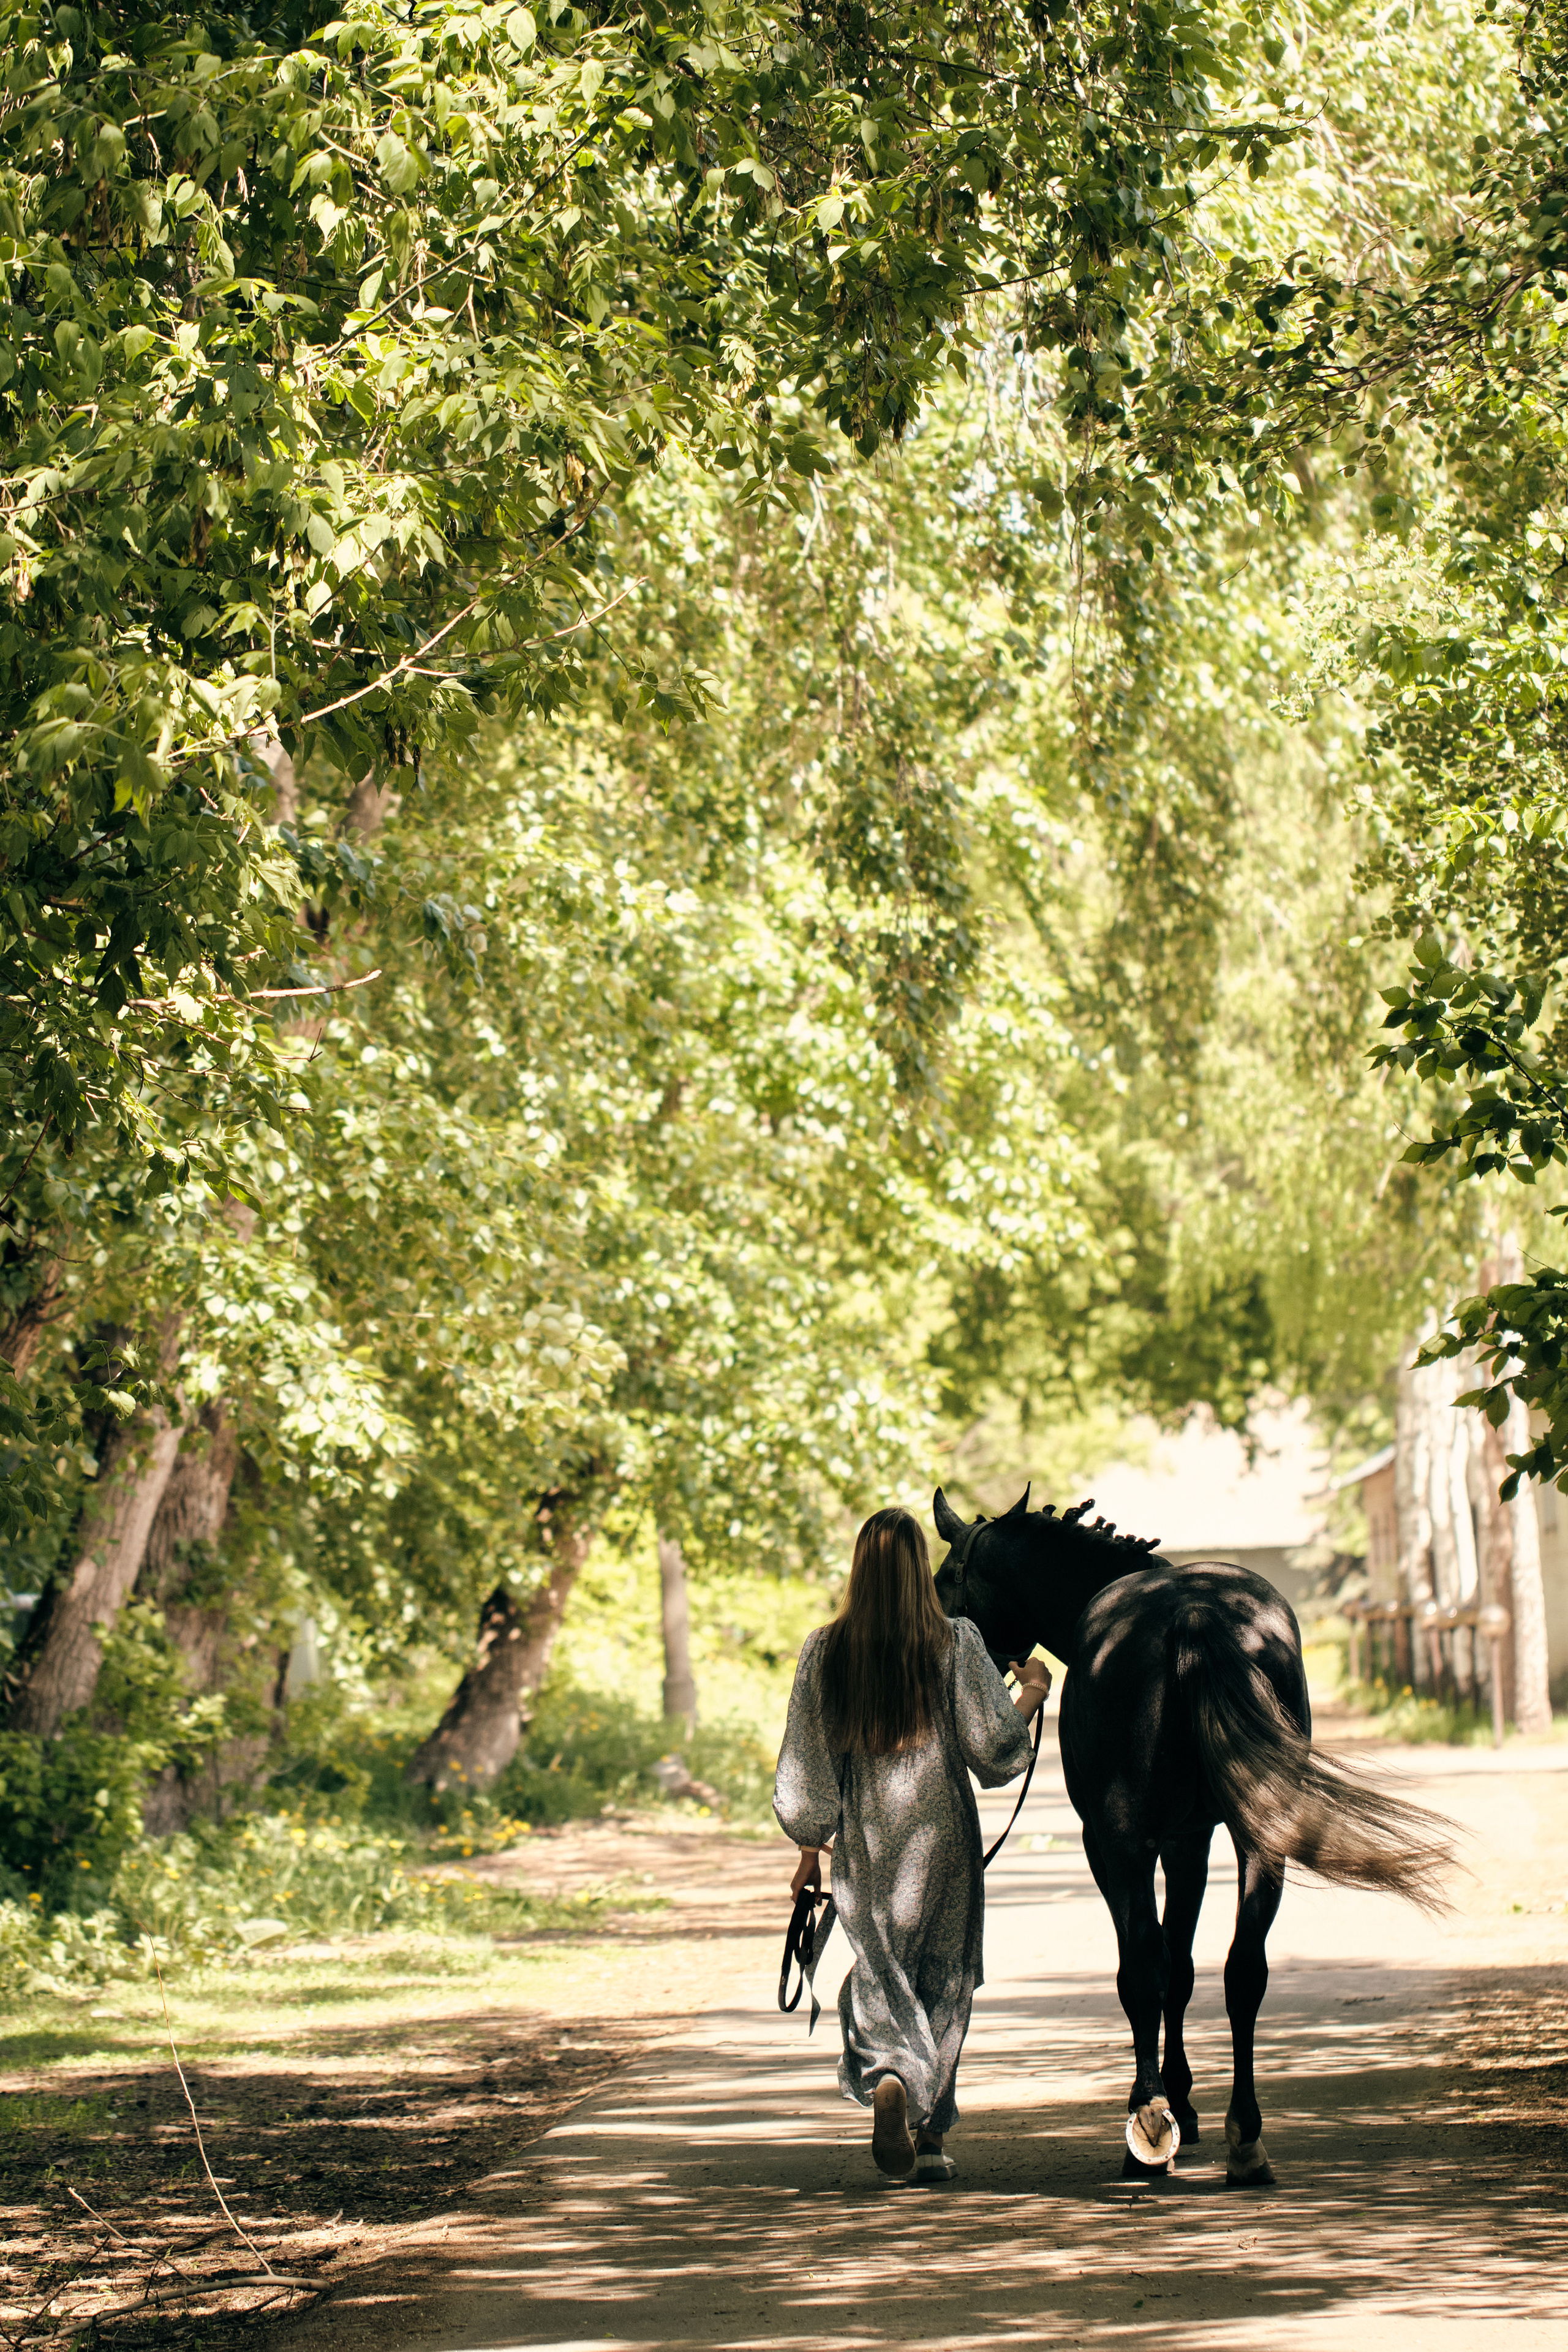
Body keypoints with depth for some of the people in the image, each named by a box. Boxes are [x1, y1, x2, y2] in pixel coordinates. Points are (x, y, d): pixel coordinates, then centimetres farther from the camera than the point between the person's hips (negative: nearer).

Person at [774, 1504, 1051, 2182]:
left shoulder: (824, 1650, -2)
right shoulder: (957, 1643, -7)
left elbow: (806, 1760, 1)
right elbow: (992, 1745, -7)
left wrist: (810, 1847, 11)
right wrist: (1031, 1693, 12)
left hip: (864, 1843, 1)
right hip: (943, 1838, -1)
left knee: (880, 1974, 8)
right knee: (943, 1979, 11)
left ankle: (889, 2078, -22)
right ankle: (931, 2134, 12)